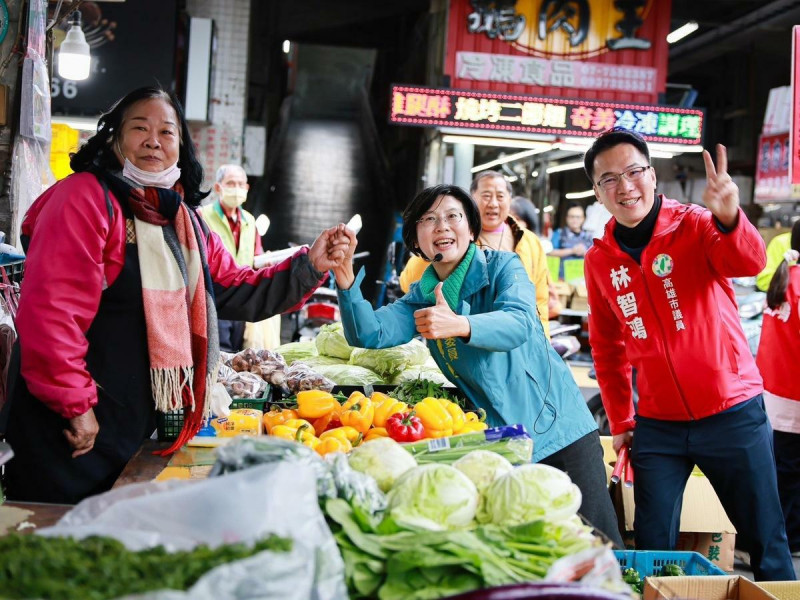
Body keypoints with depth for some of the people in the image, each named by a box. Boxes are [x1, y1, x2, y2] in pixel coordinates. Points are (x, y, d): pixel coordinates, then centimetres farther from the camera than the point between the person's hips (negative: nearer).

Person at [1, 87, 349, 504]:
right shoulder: (86, 197, -15)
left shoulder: (185, 222, 12)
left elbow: (238, 292, 13)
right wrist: (73, 404, -21)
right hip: (68, 427, -8)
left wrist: (309, 266, 1)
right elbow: (52, 307, -22)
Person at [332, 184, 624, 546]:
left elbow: (519, 323, -27)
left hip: (557, 425, -3)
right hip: (495, 443, 4)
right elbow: (368, 334, -7)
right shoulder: (421, 297, 6)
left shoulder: (502, 267, -7)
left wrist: (459, 325, -46)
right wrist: (346, 279, -24)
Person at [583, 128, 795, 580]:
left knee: (766, 541, 7)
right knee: (653, 549, 8)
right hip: (657, 424, 3)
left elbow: (750, 262, -28)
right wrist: (619, 420, 10)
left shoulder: (692, 225, -7)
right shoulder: (600, 259, 3)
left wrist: (728, 218, -48)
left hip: (733, 412, -3)